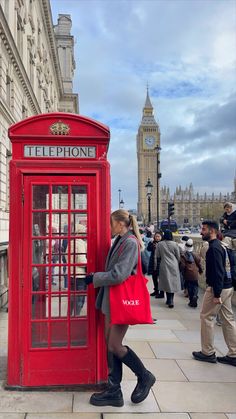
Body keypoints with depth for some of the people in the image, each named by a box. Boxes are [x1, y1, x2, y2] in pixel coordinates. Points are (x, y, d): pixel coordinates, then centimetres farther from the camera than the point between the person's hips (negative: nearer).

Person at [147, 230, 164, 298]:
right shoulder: (153, 243, 9)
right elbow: (148, 249, 1)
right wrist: (151, 243, -10)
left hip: (160, 263, -7)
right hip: (153, 262, 7)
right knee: (154, 277, 15)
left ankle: (161, 293, 3)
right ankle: (156, 291, 30)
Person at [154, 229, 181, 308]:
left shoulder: (159, 244, -3)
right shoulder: (174, 244, -5)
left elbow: (156, 256, 2)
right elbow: (178, 256, 2)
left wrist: (155, 266, 13)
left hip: (164, 266, 0)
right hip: (174, 266, 0)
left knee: (167, 282, 6)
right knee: (173, 282, 7)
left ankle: (169, 301, 6)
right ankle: (170, 300, 8)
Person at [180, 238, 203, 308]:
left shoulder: (183, 255, -7)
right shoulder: (195, 255, -2)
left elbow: (182, 265, -10)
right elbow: (199, 263, 3)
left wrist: (182, 272, 5)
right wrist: (200, 270, 19)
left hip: (187, 274, -1)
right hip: (195, 273, 1)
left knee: (189, 287, 9)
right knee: (195, 286, 10)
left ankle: (191, 301, 12)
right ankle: (195, 296, -16)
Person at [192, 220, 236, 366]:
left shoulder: (214, 248, -17)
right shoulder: (220, 246, 13)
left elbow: (218, 272, -23)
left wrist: (216, 294, -23)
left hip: (218, 288, -9)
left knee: (206, 317, 3)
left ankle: (208, 353, 12)